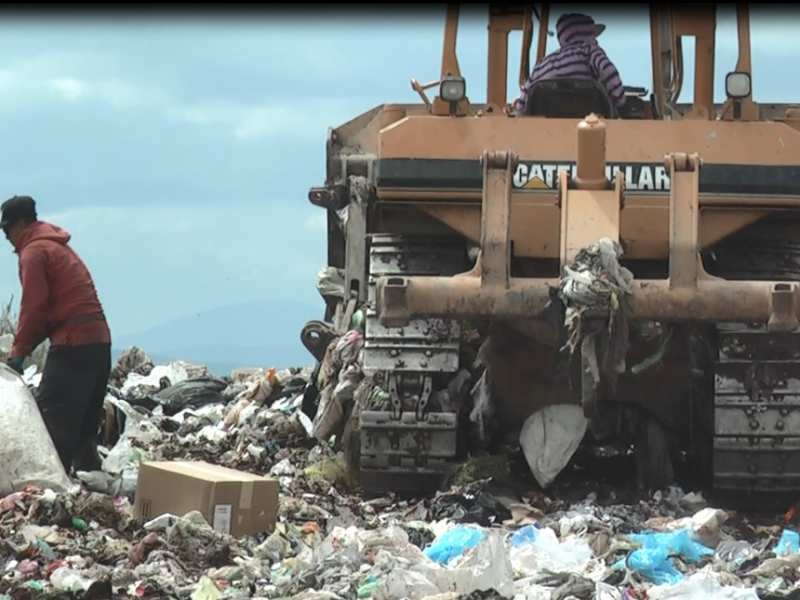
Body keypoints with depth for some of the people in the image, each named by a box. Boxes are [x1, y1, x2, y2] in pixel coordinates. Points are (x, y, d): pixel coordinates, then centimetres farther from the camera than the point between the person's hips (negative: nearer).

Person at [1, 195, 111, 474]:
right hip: (99, 338, 9)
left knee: (52, 415, -10)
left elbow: (33, 306, -11)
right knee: (84, 418, 13)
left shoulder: (34, 252, -6)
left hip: (72, 342, -9)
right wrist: (27, 345, 15)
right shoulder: (57, 246, 23)